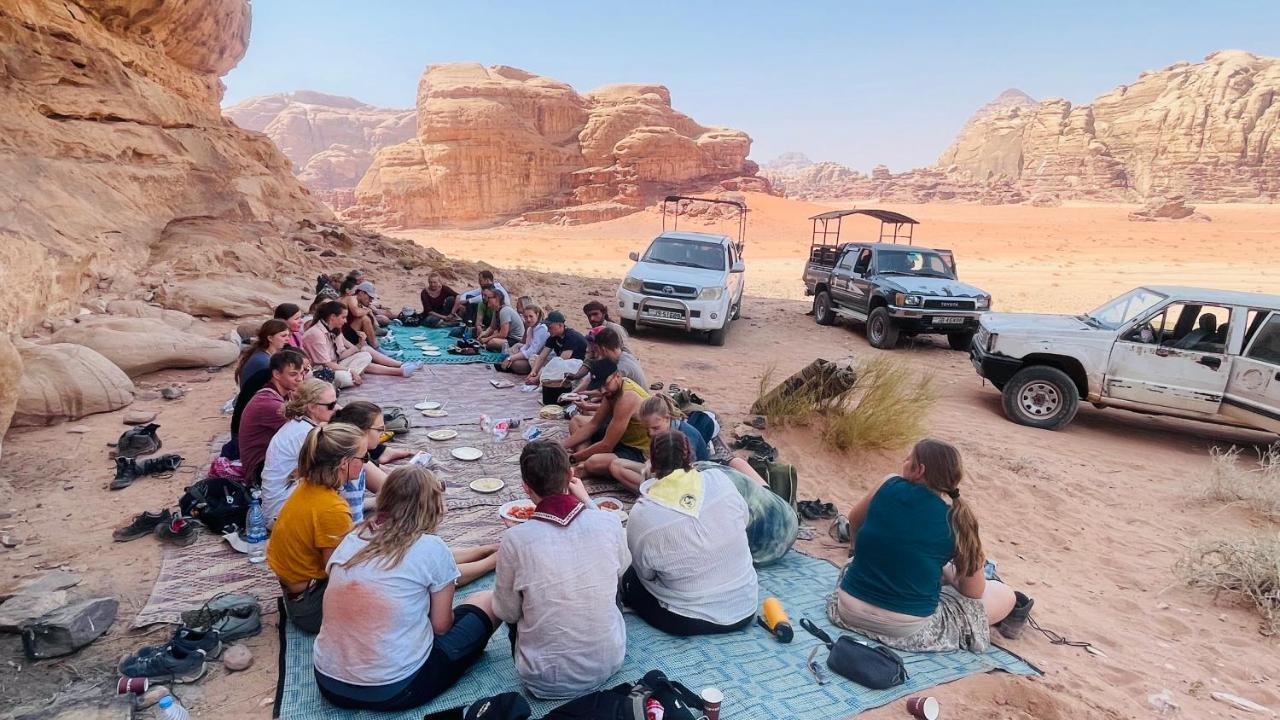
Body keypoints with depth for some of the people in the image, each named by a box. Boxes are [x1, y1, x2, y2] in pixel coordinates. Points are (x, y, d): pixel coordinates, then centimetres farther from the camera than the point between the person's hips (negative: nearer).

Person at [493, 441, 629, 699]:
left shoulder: (516, 540, -23)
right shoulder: (608, 521, -17)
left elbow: (506, 613, -7)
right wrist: (586, 502, 5)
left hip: (546, 681, -1)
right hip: (609, 663, 2)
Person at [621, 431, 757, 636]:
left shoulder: (641, 516, -20)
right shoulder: (721, 481, -14)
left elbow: (645, 574, -5)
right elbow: (743, 522, 2)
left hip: (689, 623, -3)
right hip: (745, 611, 3)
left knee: (628, 579, 20)